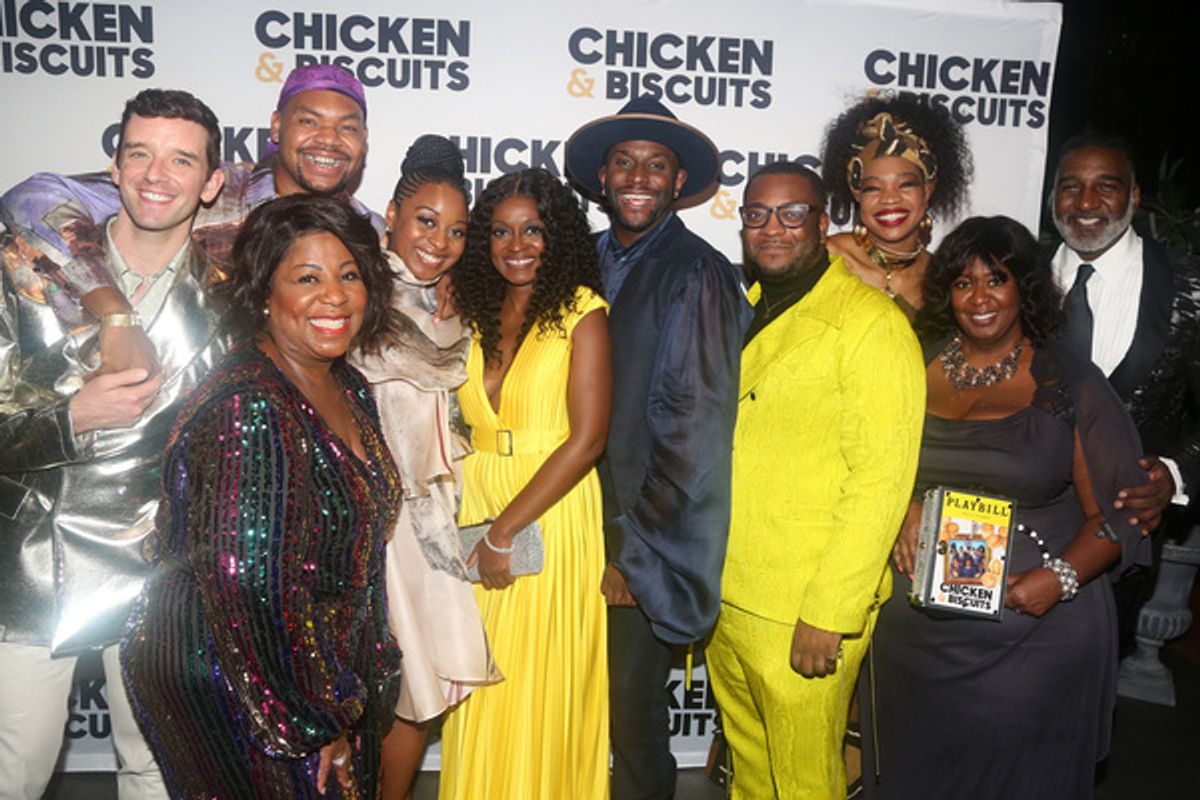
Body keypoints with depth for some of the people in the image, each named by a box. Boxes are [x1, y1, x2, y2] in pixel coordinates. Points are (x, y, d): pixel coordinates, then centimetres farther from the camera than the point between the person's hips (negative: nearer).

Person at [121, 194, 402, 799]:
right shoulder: (248, 410, -25)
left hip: (328, 659, 8)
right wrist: (320, 719, -18)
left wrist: (368, 672, 11)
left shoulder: (348, 388, 3)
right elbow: (250, 589, -27)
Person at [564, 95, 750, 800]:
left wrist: (633, 549, -11)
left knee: (635, 715, 7)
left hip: (646, 543, -5)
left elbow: (694, 426, -14)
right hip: (578, 527, 5)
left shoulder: (698, 274, -10)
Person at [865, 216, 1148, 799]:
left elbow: (1116, 511, -3)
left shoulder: (1070, 384, -4)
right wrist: (900, 510, -7)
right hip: (915, 628, 3)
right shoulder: (916, 365, 4)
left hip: (1033, 631, -2)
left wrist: (1061, 579, -18)